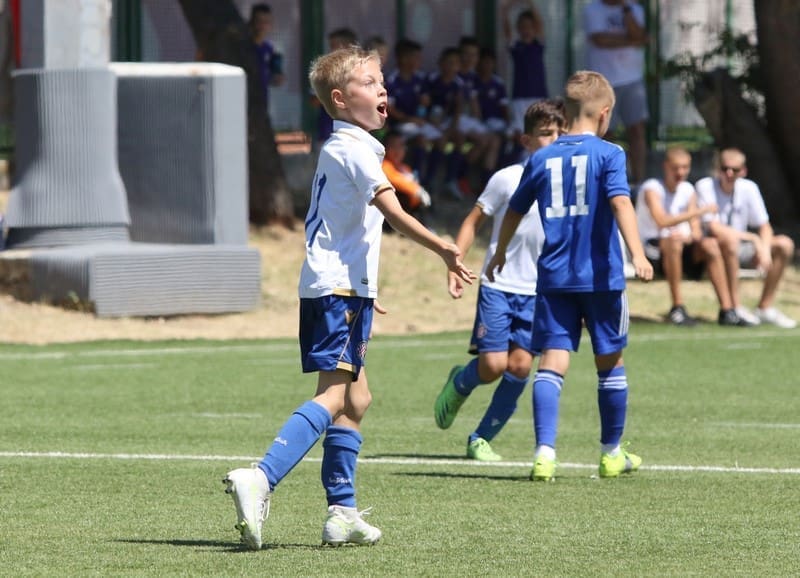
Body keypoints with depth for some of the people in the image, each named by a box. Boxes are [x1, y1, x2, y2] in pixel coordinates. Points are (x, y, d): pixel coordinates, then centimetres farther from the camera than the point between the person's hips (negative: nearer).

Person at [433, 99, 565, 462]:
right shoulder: (508, 179, -6)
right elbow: (474, 222, 1)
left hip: (539, 292, 3)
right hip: (498, 286, -3)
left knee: (520, 365, -7)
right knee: (493, 365, -13)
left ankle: (482, 439, 9)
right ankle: (459, 384, 24)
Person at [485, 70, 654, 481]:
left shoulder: (541, 159, 8)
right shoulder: (608, 154, -4)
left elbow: (515, 211, 19)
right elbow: (620, 202, -19)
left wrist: (499, 253, 35)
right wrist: (637, 253, -27)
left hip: (553, 277, 2)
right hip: (600, 276, -2)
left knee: (552, 362, -3)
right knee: (610, 362, 13)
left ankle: (545, 451, -19)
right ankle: (612, 452, 23)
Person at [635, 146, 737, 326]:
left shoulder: (688, 190, 9)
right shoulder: (652, 188, -11)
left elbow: (696, 230, 5)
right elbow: (661, 221, -27)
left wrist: (693, 235, -21)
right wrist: (699, 212, -31)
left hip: (681, 246, 6)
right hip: (651, 246, -6)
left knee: (711, 244, -21)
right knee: (675, 239, -37)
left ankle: (726, 308, -22)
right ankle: (677, 307, -34)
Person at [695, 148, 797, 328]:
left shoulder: (749, 188, -2)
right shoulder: (705, 186, -16)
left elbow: (764, 227, 2)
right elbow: (714, 228, -23)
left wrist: (764, 249, -20)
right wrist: (753, 238, -21)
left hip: (740, 250, 6)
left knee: (785, 244, -9)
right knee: (730, 241, -39)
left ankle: (765, 307, -5)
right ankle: (735, 307, -32)